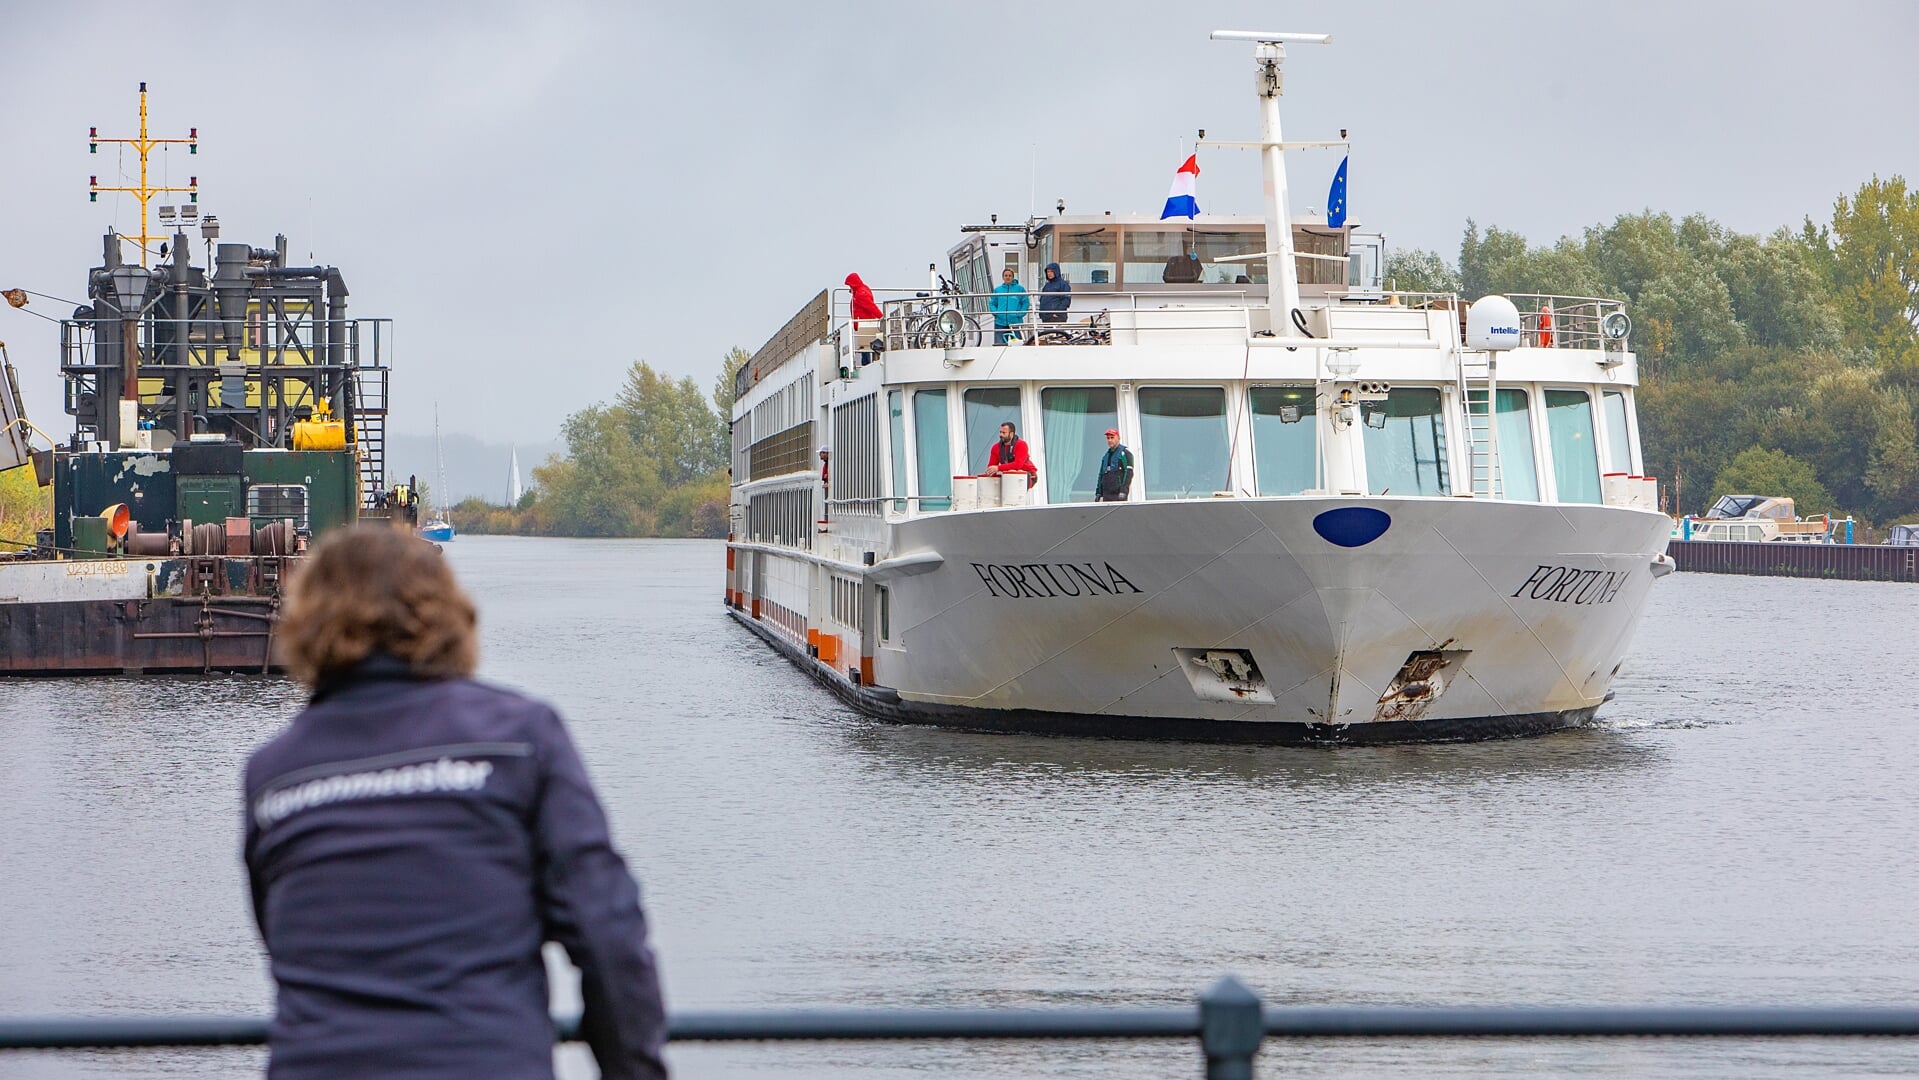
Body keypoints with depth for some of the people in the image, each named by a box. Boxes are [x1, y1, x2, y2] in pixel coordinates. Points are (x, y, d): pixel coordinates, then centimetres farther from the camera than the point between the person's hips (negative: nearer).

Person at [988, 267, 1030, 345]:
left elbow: (1026, 303, 4)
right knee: (999, 345, -6)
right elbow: (992, 304, 14)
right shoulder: (997, 290, 10)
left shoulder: (1019, 289, 4)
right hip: (1000, 323, 1)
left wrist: (1020, 314, -9)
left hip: (1015, 323, -1)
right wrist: (995, 312, -5)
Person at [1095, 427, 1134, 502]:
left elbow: (1129, 473, -11)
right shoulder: (1106, 456, 21)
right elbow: (1101, 475, 24)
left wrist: (1123, 491, -21)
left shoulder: (1125, 453, -2)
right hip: (1106, 495, 7)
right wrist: (1098, 493, 17)